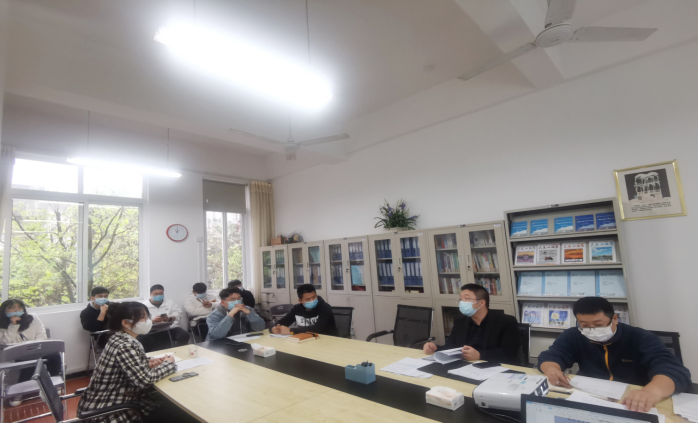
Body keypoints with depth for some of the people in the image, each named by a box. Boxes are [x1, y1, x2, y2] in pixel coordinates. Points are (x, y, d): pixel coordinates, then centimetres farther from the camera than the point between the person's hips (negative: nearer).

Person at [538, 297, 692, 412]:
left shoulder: (642, 339, -9)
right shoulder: (573, 336, -2)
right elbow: (550, 356, -6)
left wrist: (653, 391, -46)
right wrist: (552, 370, -31)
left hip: (635, 408, -1)